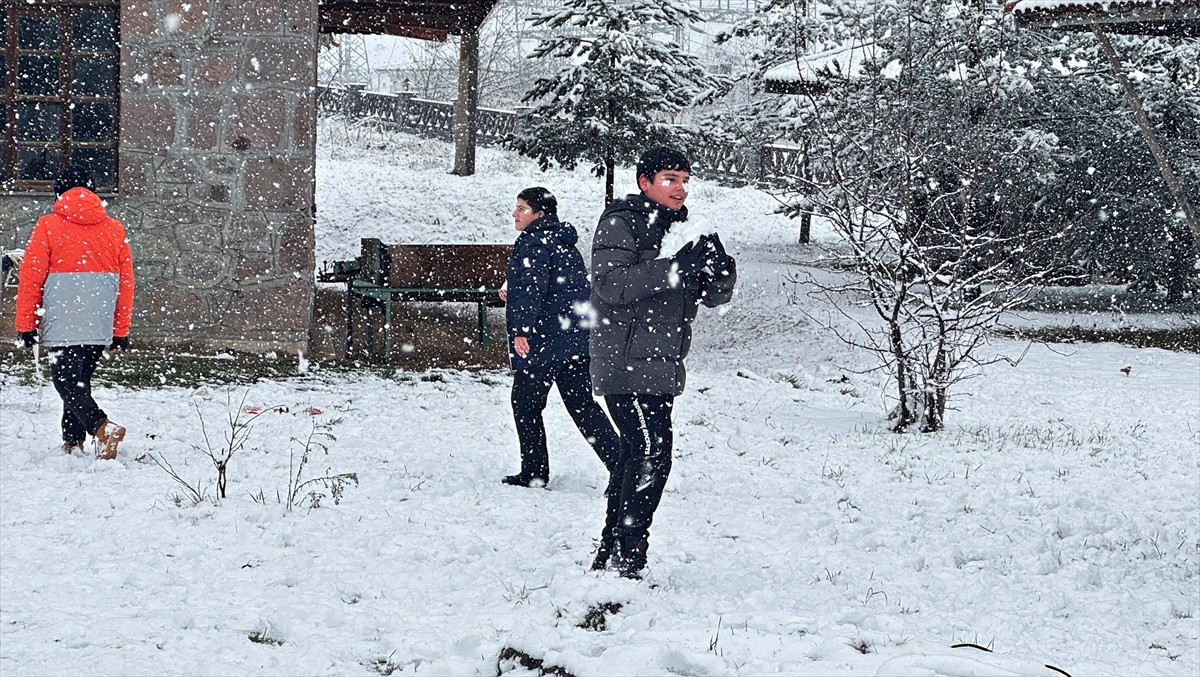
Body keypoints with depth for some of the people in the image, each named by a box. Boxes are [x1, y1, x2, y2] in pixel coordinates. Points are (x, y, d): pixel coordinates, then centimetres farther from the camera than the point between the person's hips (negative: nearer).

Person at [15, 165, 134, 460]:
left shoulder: (48, 226, -1)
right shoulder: (114, 229, 9)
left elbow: (30, 278, -2)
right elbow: (125, 283, 11)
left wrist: (26, 325, 5)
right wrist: (121, 331, 17)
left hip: (61, 325, -4)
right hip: (100, 327, 4)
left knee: (68, 383, -5)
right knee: (79, 381, 18)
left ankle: (102, 427, -27)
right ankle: (73, 441, 20)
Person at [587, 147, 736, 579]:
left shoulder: (684, 230, 17)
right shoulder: (620, 223, -5)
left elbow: (714, 297, 12)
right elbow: (611, 284, -20)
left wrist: (720, 268, -11)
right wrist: (674, 268, -27)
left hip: (661, 368, 8)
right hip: (626, 362, -8)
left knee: (636, 455, 10)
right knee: (652, 453, -16)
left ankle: (610, 555, 17)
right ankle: (627, 559, -13)